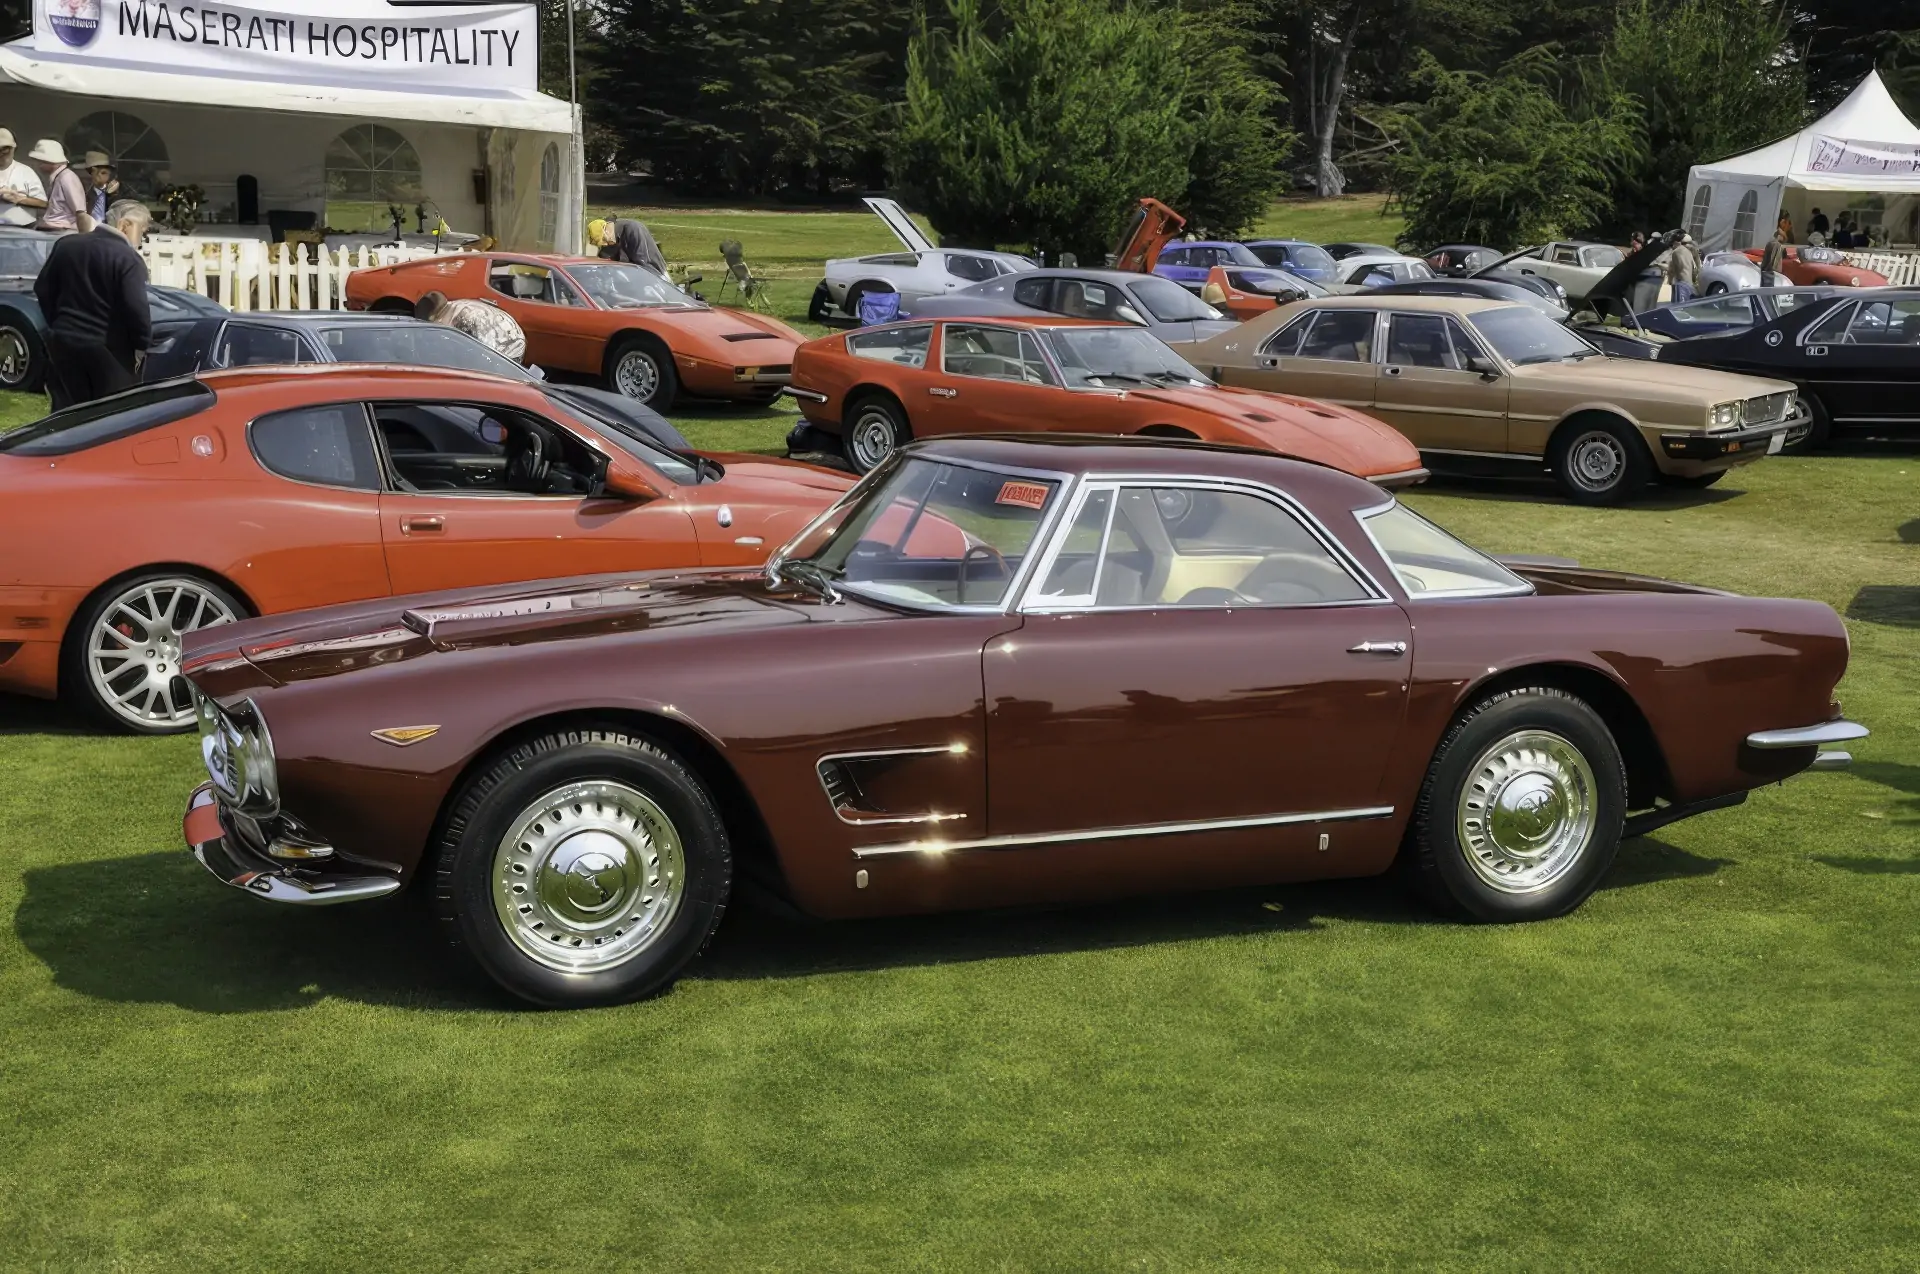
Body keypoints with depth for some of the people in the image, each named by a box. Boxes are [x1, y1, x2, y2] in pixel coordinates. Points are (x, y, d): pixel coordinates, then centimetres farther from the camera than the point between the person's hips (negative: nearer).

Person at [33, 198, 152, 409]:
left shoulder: (66, 244, 7)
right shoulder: (128, 259, -14)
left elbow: (42, 289, 13)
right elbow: (136, 307, -21)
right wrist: (141, 345, -7)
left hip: (64, 342, 6)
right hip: (109, 349, -6)